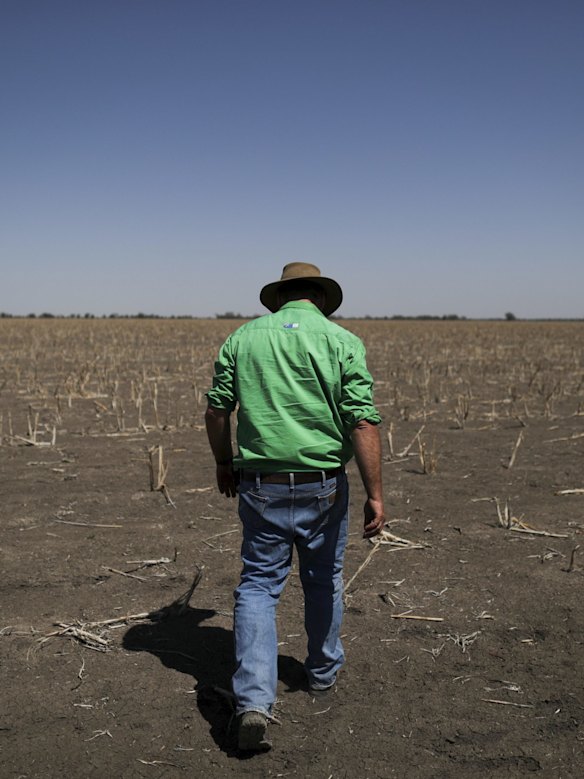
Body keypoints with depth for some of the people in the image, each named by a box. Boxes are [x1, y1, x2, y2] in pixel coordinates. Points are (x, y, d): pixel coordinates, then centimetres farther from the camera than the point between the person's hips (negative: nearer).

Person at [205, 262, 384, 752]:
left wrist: (224, 463, 19)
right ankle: (323, 672, 39)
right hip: (322, 485, 0)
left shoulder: (244, 337, 2)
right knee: (324, 580, 20)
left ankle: (254, 701, -6)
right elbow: (363, 422, -13)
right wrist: (375, 494, -11)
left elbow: (217, 409, 5)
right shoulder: (343, 343, -6)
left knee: (258, 584, 7)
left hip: (260, 484, 1)